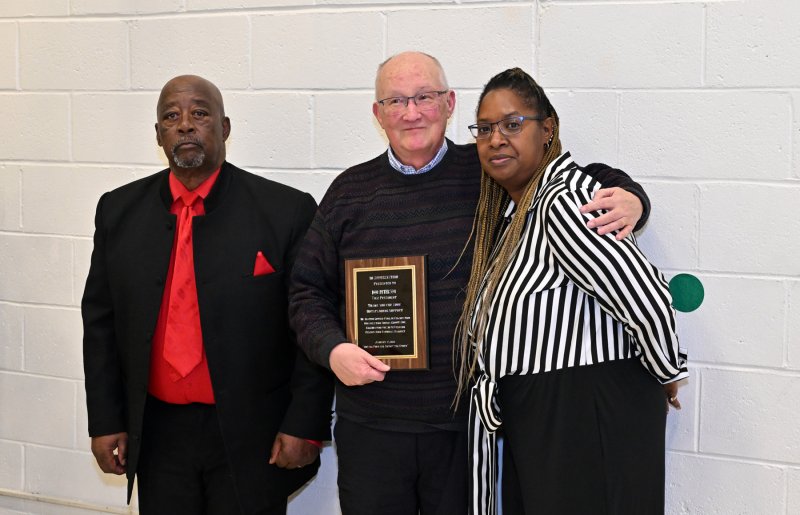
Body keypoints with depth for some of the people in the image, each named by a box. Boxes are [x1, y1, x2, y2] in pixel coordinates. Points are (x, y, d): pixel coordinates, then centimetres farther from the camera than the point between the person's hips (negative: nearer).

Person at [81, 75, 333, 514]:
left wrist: (305, 426, -9)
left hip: (251, 440, -3)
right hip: (158, 434, 3)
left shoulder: (286, 211, -6)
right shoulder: (120, 211, 5)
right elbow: (100, 321, 10)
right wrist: (104, 421, 5)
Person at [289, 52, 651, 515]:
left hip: (466, 424, -1)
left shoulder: (489, 175, -1)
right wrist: (331, 348, -8)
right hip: (369, 426, 2)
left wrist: (626, 198, -15)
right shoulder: (350, 191, 5)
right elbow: (308, 289, 10)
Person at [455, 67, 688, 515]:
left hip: (590, 423, -9)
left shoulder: (564, 200, -20)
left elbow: (647, 300, -25)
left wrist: (667, 374, -11)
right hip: (529, 425, 10)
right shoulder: (510, 209, 11)